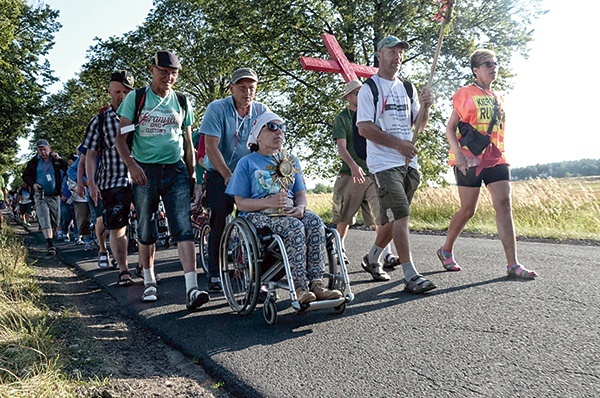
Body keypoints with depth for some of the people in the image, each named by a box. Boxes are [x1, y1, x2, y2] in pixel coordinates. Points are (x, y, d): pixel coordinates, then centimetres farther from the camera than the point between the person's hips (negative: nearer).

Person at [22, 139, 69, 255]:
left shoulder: (55, 159, 5)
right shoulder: (34, 162, 5)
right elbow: (25, 176, 13)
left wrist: (59, 159, -17)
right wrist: (32, 184, -5)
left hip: (55, 195, 2)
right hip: (40, 196, -2)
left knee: (55, 221, 7)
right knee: (44, 219, -16)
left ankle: (50, 240, 29)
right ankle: (50, 245, -23)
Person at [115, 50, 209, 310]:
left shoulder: (182, 102, 11)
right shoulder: (135, 98, 3)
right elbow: (121, 137, 0)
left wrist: (192, 174, 13)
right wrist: (131, 165, -17)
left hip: (176, 171, 1)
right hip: (145, 171, -1)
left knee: (184, 229, -10)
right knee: (146, 230, 7)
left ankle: (192, 289, -15)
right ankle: (149, 282, 25)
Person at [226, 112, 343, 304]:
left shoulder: (291, 160, 21)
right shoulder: (247, 162, 5)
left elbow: (301, 193, 15)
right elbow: (240, 203, -2)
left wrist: (300, 207, -10)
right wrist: (269, 202, -19)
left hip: (289, 211, 5)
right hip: (259, 215, -4)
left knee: (315, 222, -28)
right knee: (295, 227, -34)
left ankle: (316, 283, -30)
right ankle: (299, 287, -34)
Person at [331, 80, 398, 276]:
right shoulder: (342, 118, 2)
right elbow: (341, 146, -9)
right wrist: (353, 166, -25)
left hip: (373, 172, 3)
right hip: (350, 174, -2)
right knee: (344, 217, 7)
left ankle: (386, 254, -10)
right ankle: (340, 249, 27)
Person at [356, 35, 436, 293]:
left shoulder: (407, 88, 18)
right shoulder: (369, 89, -2)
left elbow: (418, 126, 18)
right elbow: (364, 128, -12)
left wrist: (425, 108, -3)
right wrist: (398, 143, -17)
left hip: (408, 163, 7)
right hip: (383, 163, -6)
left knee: (392, 218, 11)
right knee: (401, 216, -14)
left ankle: (372, 258, 30)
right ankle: (410, 276, -11)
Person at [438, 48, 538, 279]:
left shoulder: (497, 98, 18)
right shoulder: (465, 94, 1)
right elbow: (450, 128, -3)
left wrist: (500, 154, 17)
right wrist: (458, 153, -16)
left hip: (495, 158, 6)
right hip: (470, 159, -5)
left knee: (504, 204, -6)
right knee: (468, 210, -1)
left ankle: (512, 264, -6)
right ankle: (446, 251, 21)